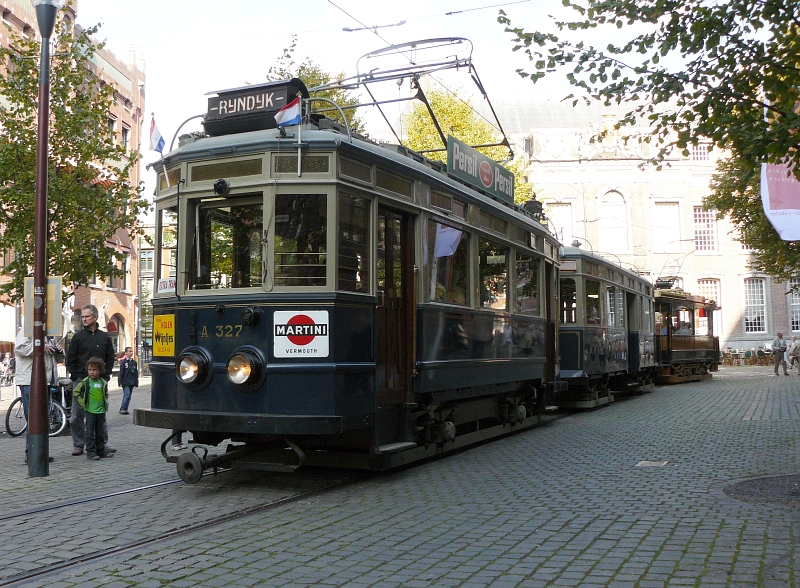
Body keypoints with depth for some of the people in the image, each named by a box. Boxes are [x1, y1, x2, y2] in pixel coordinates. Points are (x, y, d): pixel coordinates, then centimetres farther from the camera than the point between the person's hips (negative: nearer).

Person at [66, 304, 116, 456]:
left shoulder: (104, 337, 9)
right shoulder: (78, 337, 4)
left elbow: (110, 359, 13)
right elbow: (70, 359, 4)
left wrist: (105, 376, 2)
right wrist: (75, 376, -4)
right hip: (80, 381, -1)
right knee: (77, 415, -1)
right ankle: (78, 445, 7)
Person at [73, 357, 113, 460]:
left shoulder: (103, 383, 5)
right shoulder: (84, 382, -6)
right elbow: (75, 392, 1)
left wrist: (106, 403, 9)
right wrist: (82, 403, -5)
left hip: (101, 411, 4)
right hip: (90, 411, -4)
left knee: (100, 433, 11)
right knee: (90, 433, -3)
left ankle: (101, 450, 18)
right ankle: (90, 452, 1)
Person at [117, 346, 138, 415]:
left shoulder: (134, 362, 10)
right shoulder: (123, 362, -5)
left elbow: (136, 373, 14)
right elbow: (121, 373, -6)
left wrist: (136, 383, 11)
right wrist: (120, 382, -9)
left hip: (131, 383, 6)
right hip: (125, 383, -6)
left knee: (128, 396, 8)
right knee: (127, 395, -13)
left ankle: (125, 409, 15)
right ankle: (122, 409, -7)